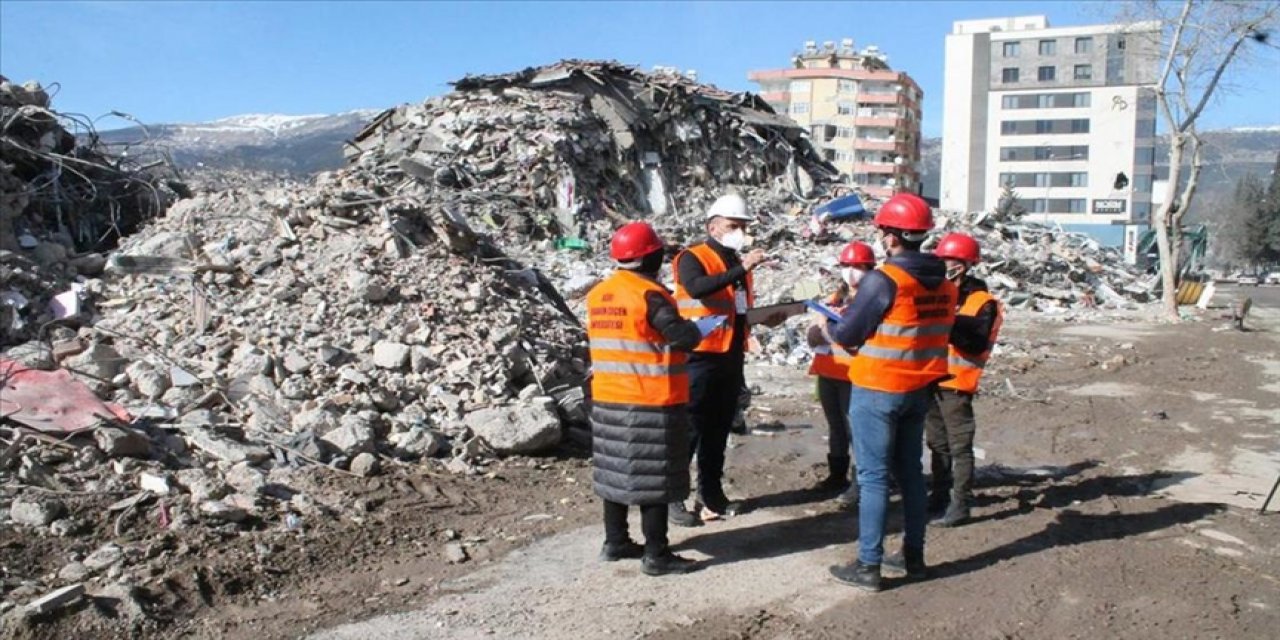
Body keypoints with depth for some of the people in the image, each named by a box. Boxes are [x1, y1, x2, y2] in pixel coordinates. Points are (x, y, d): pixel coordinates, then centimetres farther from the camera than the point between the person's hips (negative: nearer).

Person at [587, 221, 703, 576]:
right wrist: (694, 329, 3)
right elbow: (683, 337, -19)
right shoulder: (649, 294, -17)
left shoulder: (598, 295, 7)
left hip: (608, 400, 8)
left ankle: (615, 542, 27)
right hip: (650, 403, -8)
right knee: (652, 477, 0)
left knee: (618, 470, 16)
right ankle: (656, 554, 6)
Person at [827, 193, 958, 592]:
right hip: (920, 389, 7)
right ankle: (914, 556, 27)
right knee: (910, 471, 18)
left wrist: (830, 324, 8)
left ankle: (868, 566, 6)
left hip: (877, 391, -7)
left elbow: (846, 335, -14)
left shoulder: (883, 280, -19)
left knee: (873, 477, 0)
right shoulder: (944, 284, 4)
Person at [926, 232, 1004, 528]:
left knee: (959, 446, -2)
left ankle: (960, 504, 3)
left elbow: (977, 343, -22)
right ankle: (940, 494, 28)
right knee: (937, 443, 16)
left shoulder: (983, 303, -9)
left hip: (956, 384, -7)